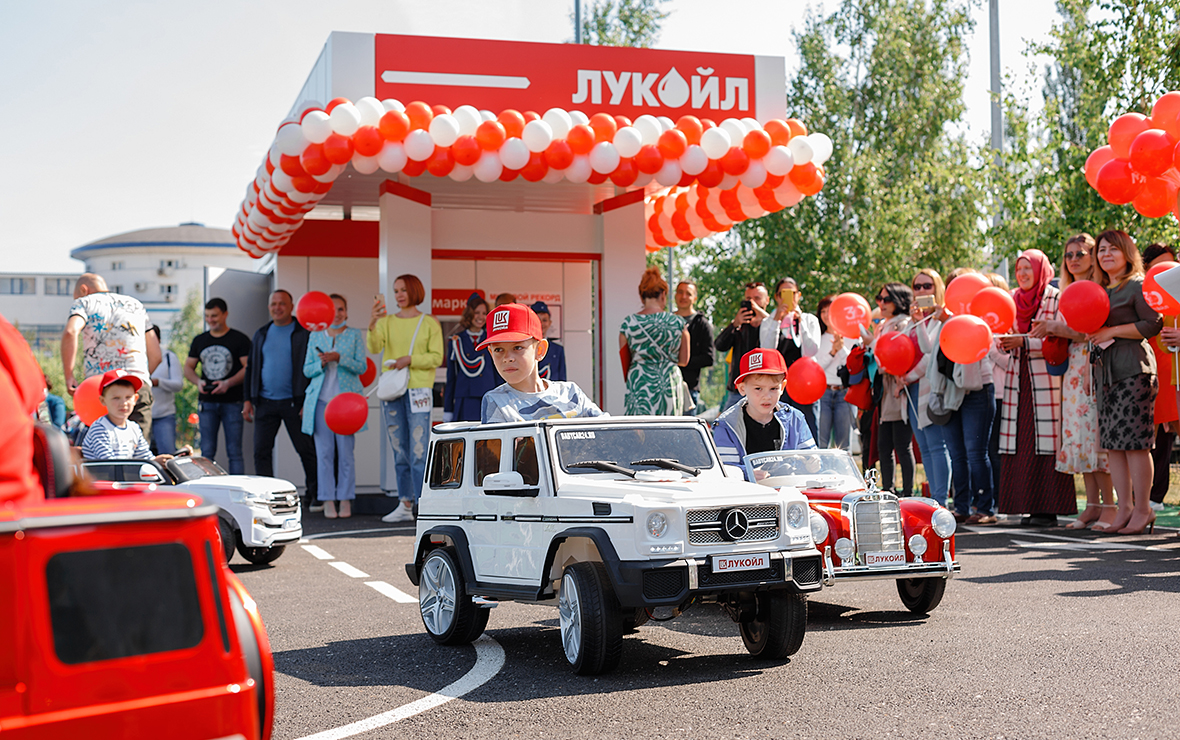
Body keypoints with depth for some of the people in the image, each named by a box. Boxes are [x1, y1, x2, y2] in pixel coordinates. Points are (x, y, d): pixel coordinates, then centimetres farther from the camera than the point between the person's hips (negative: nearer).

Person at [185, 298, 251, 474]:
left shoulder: (240, 339, 1)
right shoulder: (199, 340, 14)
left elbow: (249, 368, -6)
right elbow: (188, 368, 17)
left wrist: (228, 383, -19)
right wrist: (198, 381, -4)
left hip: (232, 402, -4)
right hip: (207, 403, 4)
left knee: (234, 451, -4)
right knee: (206, 451, 4)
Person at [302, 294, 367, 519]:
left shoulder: (355, 336, 8)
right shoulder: (315, 336, 14)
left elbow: (361, 367, -1)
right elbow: (307, 370, 12)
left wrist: (339, 358, -14)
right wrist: (321, 363, -8)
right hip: (321, 399, 2)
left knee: (345, 452, -3)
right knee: (324, 452, -2)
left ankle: (345, 500, 5)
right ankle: (328, 501, 3)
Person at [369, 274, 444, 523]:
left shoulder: (430, 323, 4)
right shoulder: (387, 321, 11)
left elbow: (436, 357, -2)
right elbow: (374, 348, -6)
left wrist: (410, 359, -16)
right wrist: (372, 325, -23)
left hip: (419, 391, -4)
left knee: (419, 452, -9)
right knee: (400, 453, 7)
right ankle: (405, 506, 13)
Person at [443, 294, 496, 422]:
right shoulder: (456, 341, 7)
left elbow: (498, 375, 12)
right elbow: (450, 377, 9)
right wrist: (448, 411, 6)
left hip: (488, 401, 1)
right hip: (465, 404, -1)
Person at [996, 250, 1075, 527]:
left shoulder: (1055, 299, -3)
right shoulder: (1013, 299, 14)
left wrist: (1023, 342, -18)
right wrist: (1004, 342, -6)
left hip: (1045, 380, -5)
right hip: (1017, 380, 5)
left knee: (1045, 443, -6)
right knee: (1020, 444, 1)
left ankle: (1048, 508, -2)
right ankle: (1028, 506, 4)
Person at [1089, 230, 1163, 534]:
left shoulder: (1137, 285, -2)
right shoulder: (1100, 290, 20)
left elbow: (1154, 324, -12)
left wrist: (1111, 331, -12)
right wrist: (1092, 333, 9)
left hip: (1133, 370, -8)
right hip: (1105, 371, 8)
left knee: (1134, 441, -8)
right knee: (1112, 443, 5)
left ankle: (1143, 509, -3)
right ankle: (1125, 507, 10)